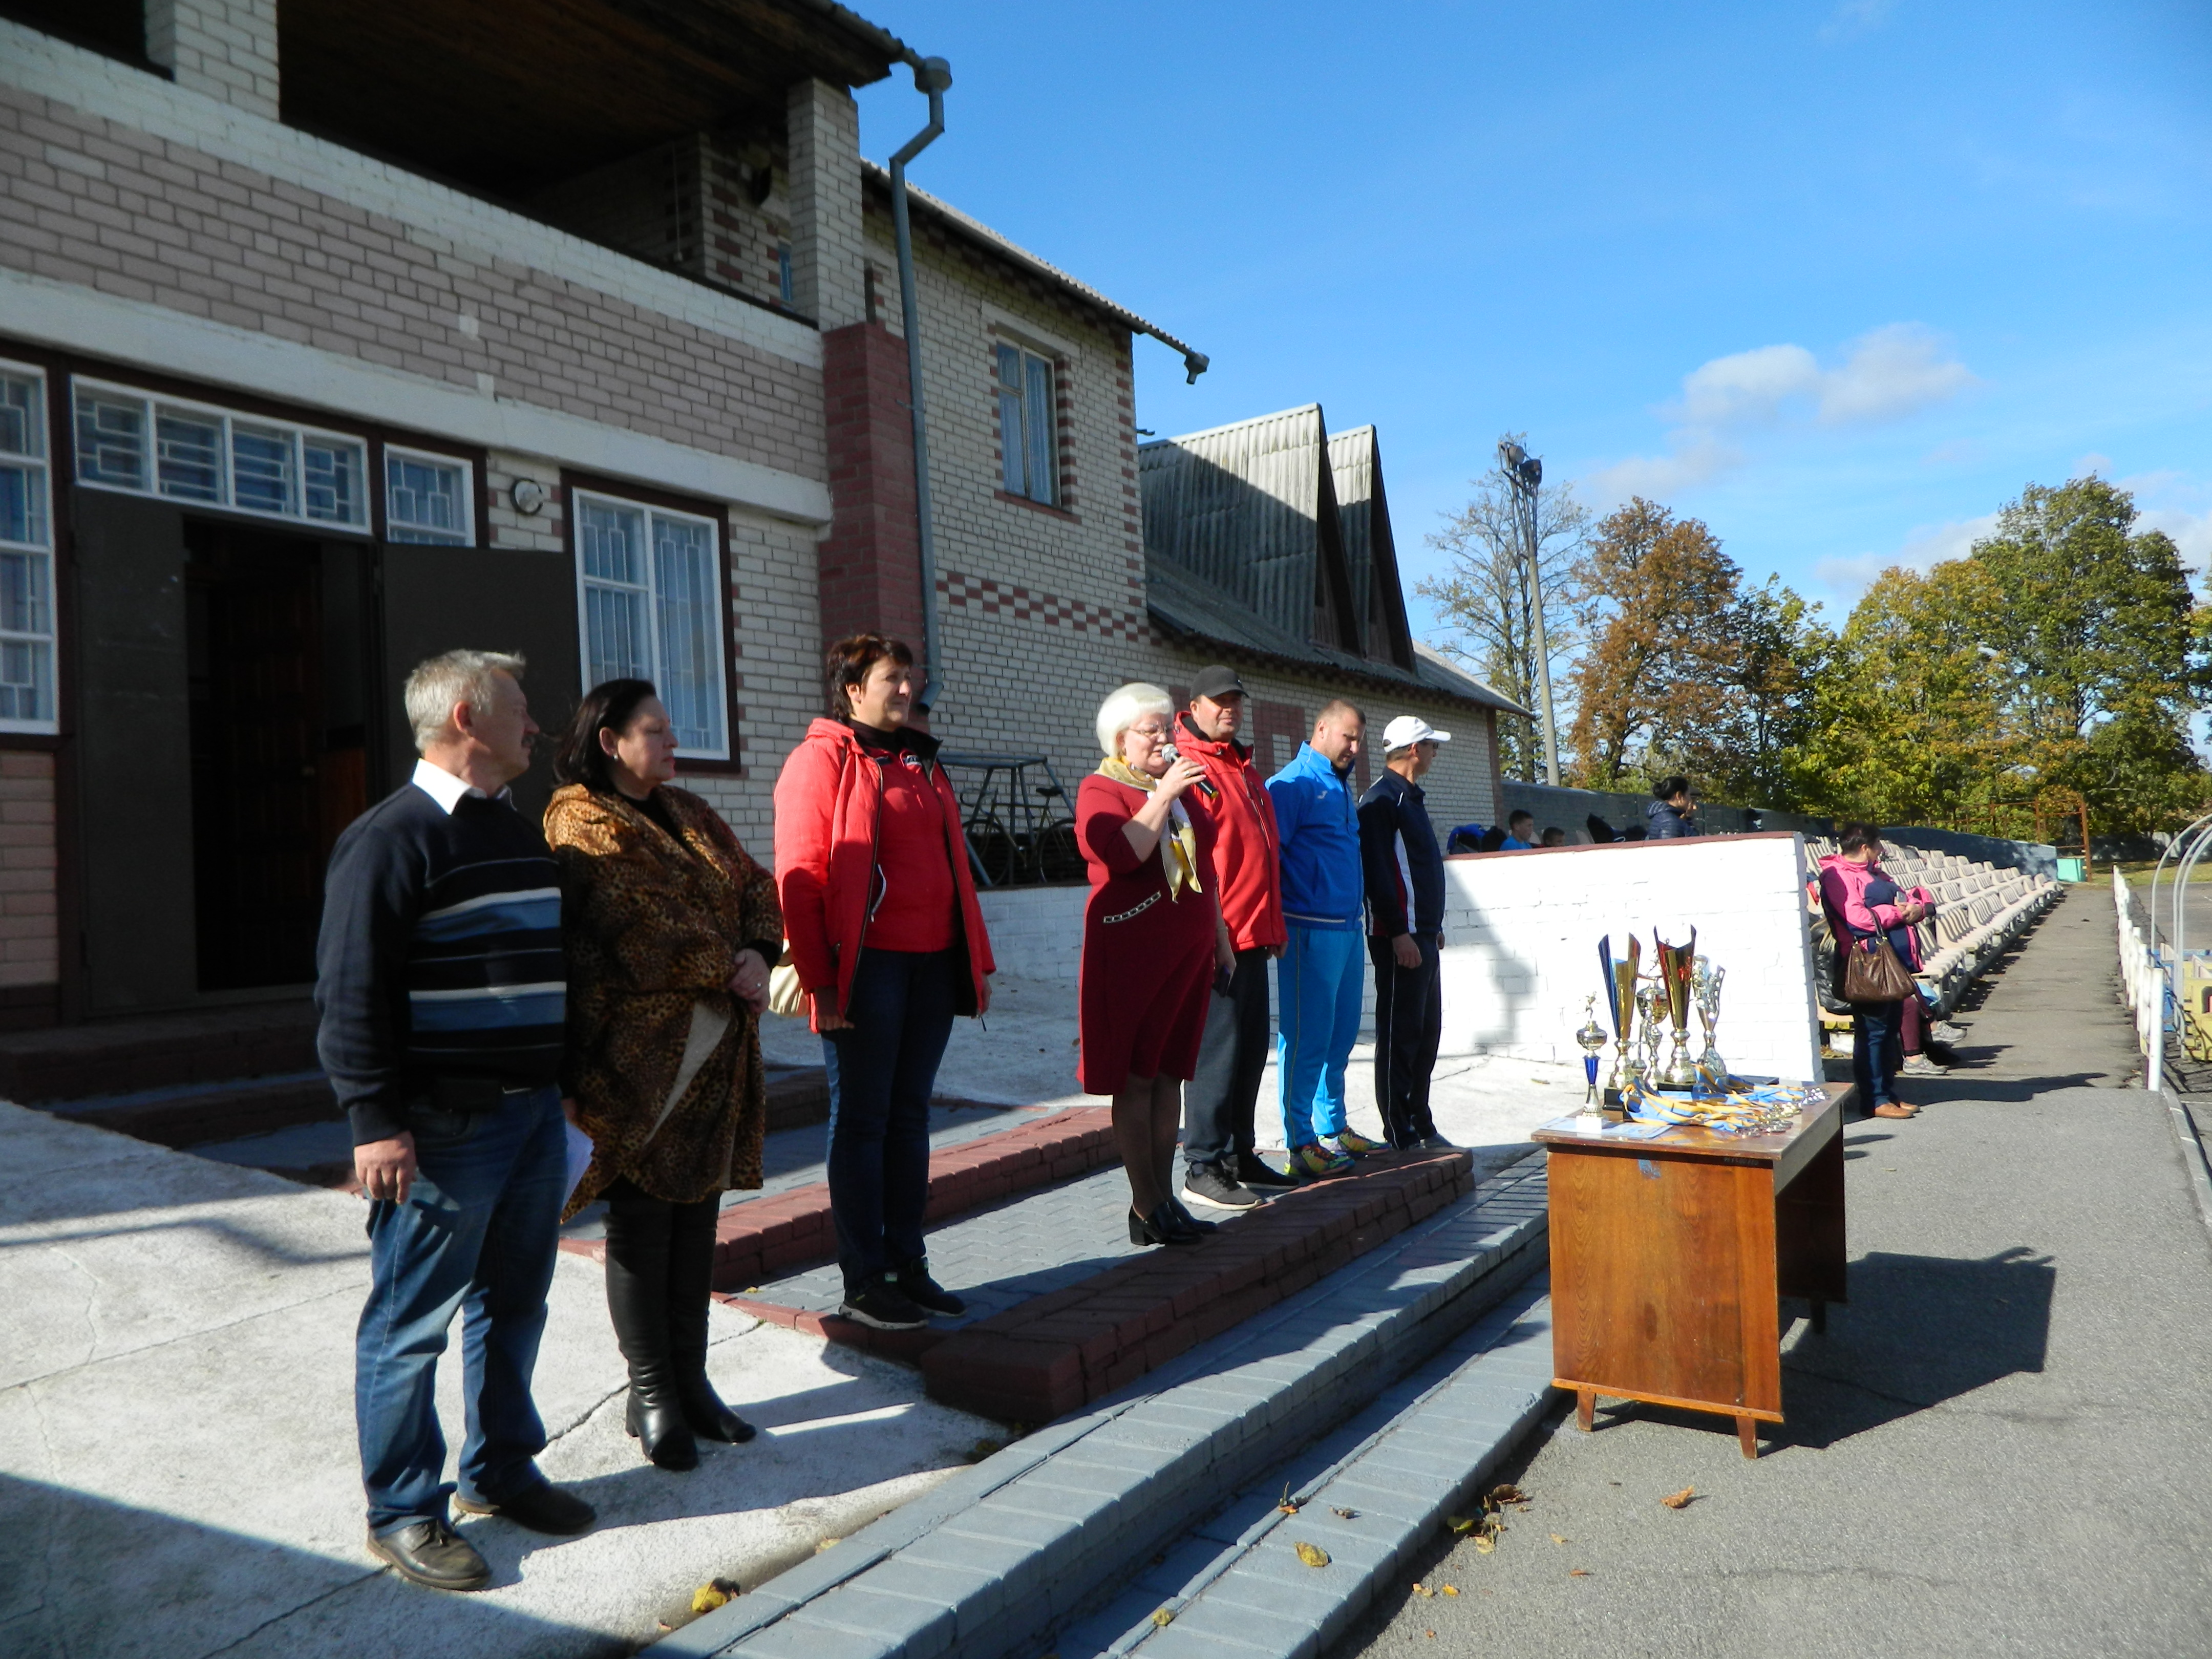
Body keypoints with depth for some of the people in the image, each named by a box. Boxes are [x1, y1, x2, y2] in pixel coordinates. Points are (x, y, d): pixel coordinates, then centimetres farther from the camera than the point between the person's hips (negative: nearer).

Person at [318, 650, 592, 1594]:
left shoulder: (519, 832, 15)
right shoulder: (393, 836, -11)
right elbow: (351, 991, -15)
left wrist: (559, 1084, 21)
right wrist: (375, 1121, -19)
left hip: (535, 1114, 8)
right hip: (443, 1126, -8)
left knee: (514, 1305, 17)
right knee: (413, 1321, 4)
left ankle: (500, 1471, 32)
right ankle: (403, 1513, 18)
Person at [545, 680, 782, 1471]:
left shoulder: (689, 814, 16)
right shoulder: (583, 822, -8)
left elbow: (756, 886, 10)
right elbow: (646, 932, -19)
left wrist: (758, 953, -9)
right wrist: (728, 974, -12)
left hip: (715, 1050, 7)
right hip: (637, 1055, -7)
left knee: (696, 1212, 13)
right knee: (642, 1219, 3)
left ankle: (690, 1381, 25)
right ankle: (650, 1395, 17)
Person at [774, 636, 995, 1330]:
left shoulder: (923, 761, 18)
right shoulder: (822, 759, -4)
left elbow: (955, 865, 20)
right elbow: (800, 878, -11)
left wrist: (978, 959, 15)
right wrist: (821, 981, -16)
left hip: (932, 962, 7)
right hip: (866, 963, -7)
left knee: (910, 1115, 13)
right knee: (862, 1121, 2)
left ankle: (907, 1265, 23)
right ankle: (863, 1284, 12)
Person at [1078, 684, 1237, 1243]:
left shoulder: (1181, 788, 18)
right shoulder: (1101, 789, -4)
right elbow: (1122, 853, -24)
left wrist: (1220, 939, 23)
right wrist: (1162, 794, -21)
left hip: (1187, 950, 7)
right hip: (1132, 951, -7)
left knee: (1171, 1073, 8)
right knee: (1136, 1077, -2)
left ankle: (1166, 1197, 14)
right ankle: (1146, 1208, 3)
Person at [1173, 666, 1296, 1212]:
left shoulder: (1244, 770, 21)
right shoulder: (1188, 769, -9)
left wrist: (1274, 926, 22)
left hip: (1253, 936, 9)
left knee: (1252, 1047, 14)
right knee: (1218, 1049, -6)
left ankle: (1240, 1154, 25)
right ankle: (1203, 1168, 3)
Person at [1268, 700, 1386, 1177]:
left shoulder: (1339, 785, 19)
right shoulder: (1292, 784, -9)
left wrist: (1360, 910, 16)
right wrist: (1276, 927, -19)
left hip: (1348, 929, 9)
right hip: (1312, 931, -9)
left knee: (1341, 1035, 14)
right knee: (1306, 1038, -4)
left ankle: (1333, 1129, 26)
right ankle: (1301, 1145, 3)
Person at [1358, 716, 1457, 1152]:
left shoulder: (1410, 797, 20)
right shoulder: (1381, 799, -12)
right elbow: (1377, 871, -20)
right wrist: (1398, 933, -23)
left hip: (1421, 935, 10)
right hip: (1399, 937, -10)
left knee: (1426, 1033, 14)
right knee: (1400, 1034, -5)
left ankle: (1422, 1128, 23)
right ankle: (1401, 1137, 1)